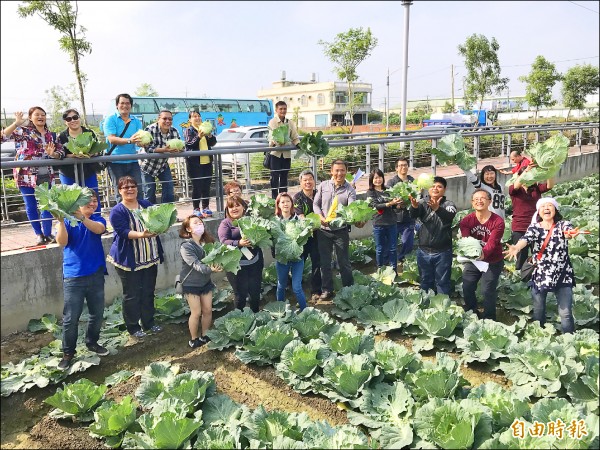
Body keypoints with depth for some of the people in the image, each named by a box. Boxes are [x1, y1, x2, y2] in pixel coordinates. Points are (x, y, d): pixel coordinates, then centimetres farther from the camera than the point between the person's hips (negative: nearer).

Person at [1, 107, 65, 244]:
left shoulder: (52, 135, 11)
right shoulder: (23, 131, -1)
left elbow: (61, 152, 10)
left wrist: (53, 154, -11)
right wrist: (16, 123, -23)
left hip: (46, 176, 3)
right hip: (26, 175, -3)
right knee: (31, 206, 6)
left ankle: (48, 234, 16)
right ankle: (39, 234, 19)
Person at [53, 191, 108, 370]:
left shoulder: (98, 219, 3)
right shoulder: (67, 221, -2)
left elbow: (99, 229, -22)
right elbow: (62, 242, -18)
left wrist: (81, 217, -38)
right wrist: (61, 221, -33)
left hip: (96, 274, 3)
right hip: (73, 276, -2)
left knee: (97, 313, 13)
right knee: (70, 317, 0)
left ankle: (92, 342, 34)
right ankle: (68, 352, 15)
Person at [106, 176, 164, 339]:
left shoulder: (146, 204, 7)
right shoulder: (117, 212, -9)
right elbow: (124, 232, -21)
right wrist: (141, 235, -38)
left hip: (150, 257, 5)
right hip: (129, 260, -5)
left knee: (148, 293, 15)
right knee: (132, 295, 6)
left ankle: (148, 323, 30)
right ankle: (133, 327, 21)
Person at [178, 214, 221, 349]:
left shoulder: (208, 242, -3)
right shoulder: (186, 246, -19)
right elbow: (196, 265, -30)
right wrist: (210, 269, -47)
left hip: (206, 281, 5)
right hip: (191, 284, -5)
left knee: (208, 310, 10)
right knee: (196, 313, 2)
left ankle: (205, 336, 31)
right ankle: (194, 339, 21)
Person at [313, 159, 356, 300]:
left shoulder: (350, 190, -4)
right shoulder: (323, 186, 1)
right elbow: (315, 204, 5)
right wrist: (321, 217, -11)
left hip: (341, 230, -2)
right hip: (324, 230, 2)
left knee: (344, 262, 7)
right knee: (325, 262, 11)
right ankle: (327, 290, 24)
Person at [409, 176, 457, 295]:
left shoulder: (448, 204, -4)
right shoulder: (423, 203, 1)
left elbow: (449, 216, -27)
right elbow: (413, 215, -20)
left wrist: (437, 208, -49)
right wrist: (414, 206, -44)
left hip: (443, 252, -2)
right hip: (424, 251, 2)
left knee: (442, 283, 8)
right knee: (426, 282, 16)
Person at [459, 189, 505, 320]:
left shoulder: (498, 221, -19)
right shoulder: (466, 220, -10)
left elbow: (492, 243, -30)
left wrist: (483, 253, -50)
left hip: (493, 262, -3)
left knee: (488, 291, 0)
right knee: (467, 288, 11)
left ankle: (489, 319, 22)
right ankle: (471, 314, 36)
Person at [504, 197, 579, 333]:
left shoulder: (562, 224, -2)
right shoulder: (534, 228, -1)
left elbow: (568, 230, -27)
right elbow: (526, 239, -22)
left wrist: (571, 233, -54)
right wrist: (516, 248, -46)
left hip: (563, 275, -1)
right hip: (540, 275, 1)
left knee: (565, 313, -1)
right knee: (538, 312, 10)